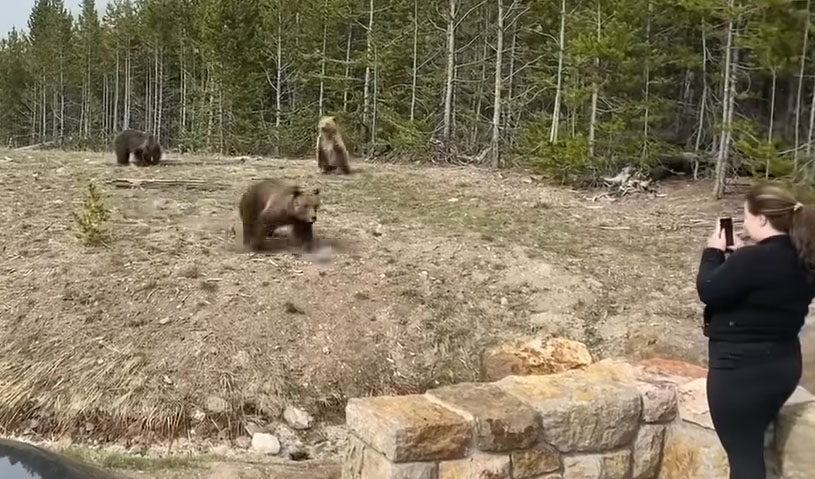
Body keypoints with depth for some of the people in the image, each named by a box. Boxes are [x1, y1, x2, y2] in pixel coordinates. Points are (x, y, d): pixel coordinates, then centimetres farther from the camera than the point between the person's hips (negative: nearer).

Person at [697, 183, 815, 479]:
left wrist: (714, 252, -4)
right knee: (752, 445, 25)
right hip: (783, 364, 9)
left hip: (741, 370, -9)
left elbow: (708, 291, -17)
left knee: (743, 453, 2)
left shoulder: (755, 259, -25)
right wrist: (741, 256, 6)